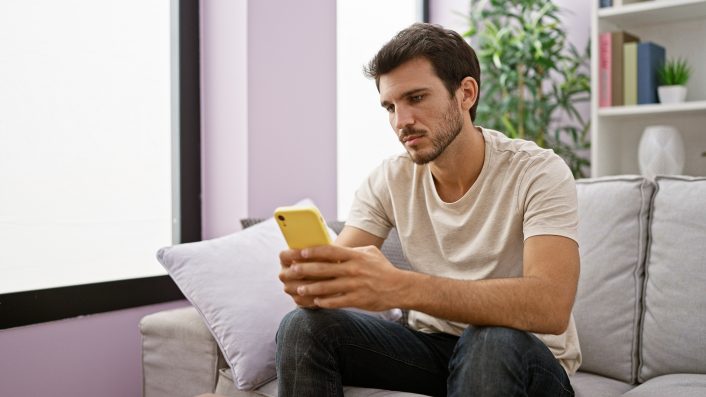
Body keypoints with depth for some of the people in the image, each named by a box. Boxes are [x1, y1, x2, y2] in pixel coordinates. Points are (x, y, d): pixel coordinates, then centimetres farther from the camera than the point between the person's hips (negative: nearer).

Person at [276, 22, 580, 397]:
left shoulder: (539, 173, -19)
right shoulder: (388, 180, -4)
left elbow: (550, 307, -34)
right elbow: (340, 274, -10)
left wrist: (401, 287, -47)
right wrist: (308, 277, -37)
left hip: (529, 361, -3)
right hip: (433, 343, 4)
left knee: (491, 341, -38)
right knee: (303, 328, -17)